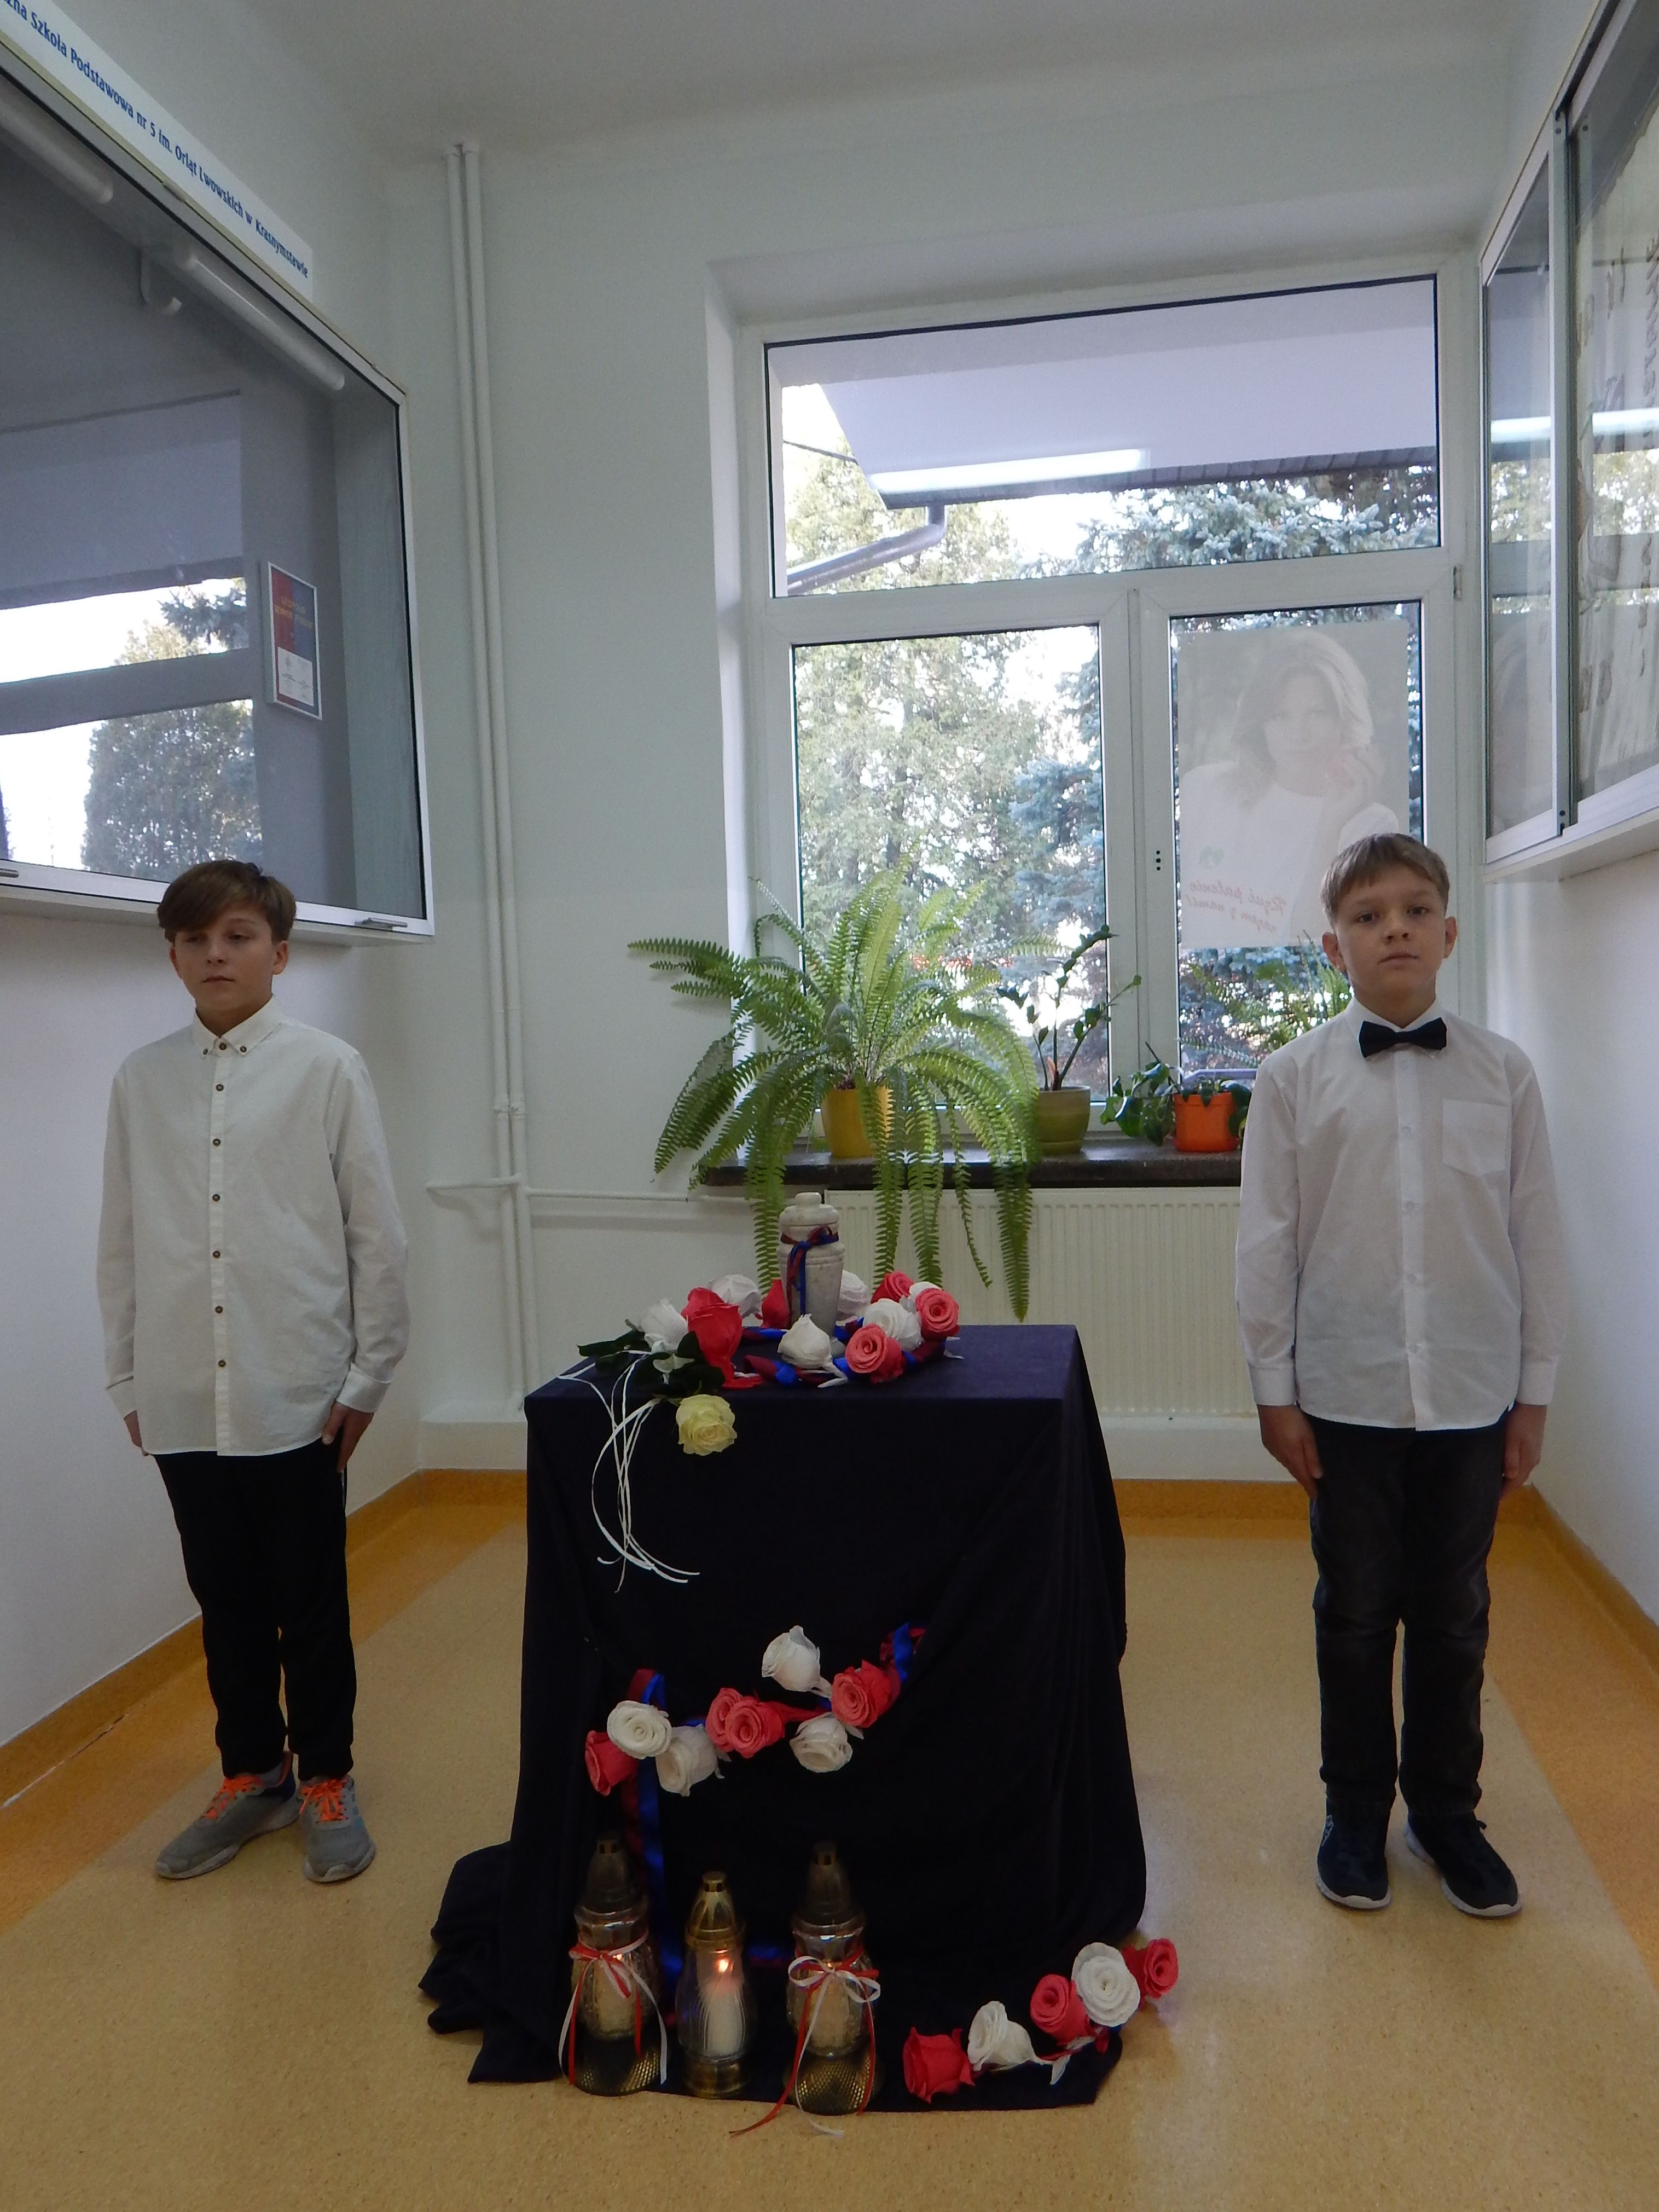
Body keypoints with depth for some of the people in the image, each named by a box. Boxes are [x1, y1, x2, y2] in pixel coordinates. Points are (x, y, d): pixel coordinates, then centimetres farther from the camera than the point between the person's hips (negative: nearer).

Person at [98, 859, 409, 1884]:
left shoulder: (327, 1069, -5)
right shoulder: (142, 1079, 4)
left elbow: (377, 1233, -4)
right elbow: (122, 1241, 9)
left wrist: (369, 1375, -3)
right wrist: (128, 1376, 9)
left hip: (297, 1394, -3)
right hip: (183, 1401, 3)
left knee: (312, 1605, 11)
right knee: (227, 1601, 17)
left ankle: (326, 1778, 31)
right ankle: (253, 1773, 36)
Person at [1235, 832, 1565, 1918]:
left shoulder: (1504, 1073, 0)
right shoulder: (1296, 1077, -4)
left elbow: (1538, 1238, 4)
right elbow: (1269, 1240, -2)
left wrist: (1534, 1392, 4)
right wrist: (1276, 1391, -2)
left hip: (1472, 1394, 1)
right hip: (1347, 1393, -1)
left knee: (1455, 1616, 16)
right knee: (1355, 1615, 13)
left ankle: (1446, 1807, 36)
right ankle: (1357, 1810, 32)